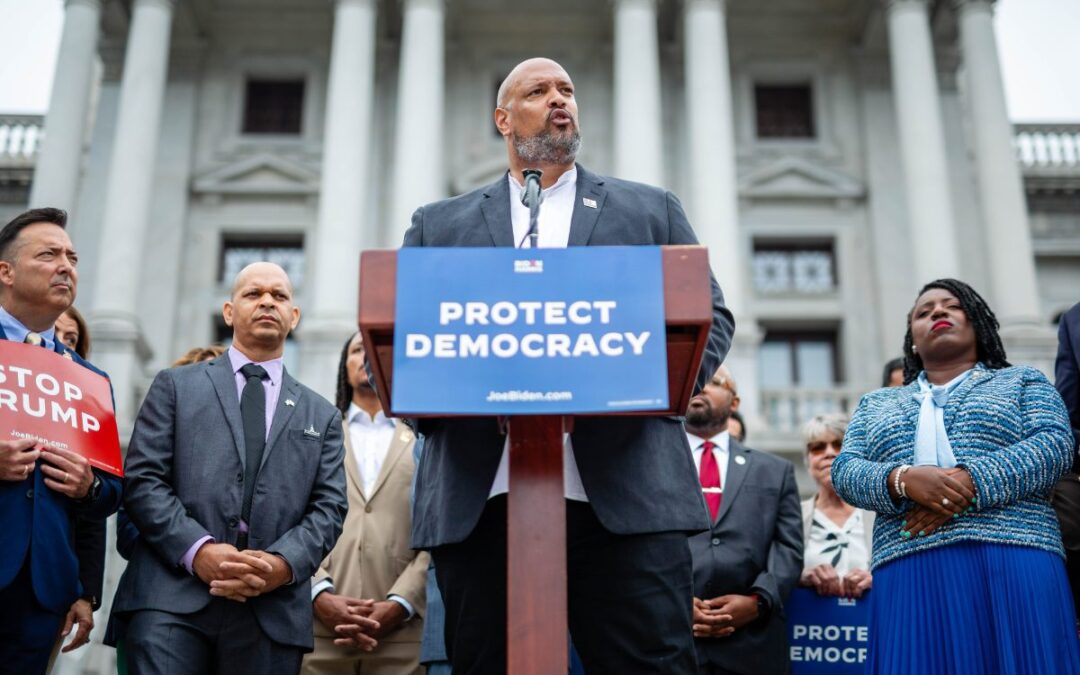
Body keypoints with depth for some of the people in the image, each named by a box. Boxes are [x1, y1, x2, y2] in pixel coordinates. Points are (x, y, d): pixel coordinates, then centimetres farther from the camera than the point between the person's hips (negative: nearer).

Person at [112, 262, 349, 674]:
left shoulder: (322, 415, 18)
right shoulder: (176, 386, 13)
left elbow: (329, 507, 8)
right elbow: (141, 479, 2)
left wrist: (284, 563, -11)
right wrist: (198, 550, -12)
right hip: (172, 599, -2)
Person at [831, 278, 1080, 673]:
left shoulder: (1022, 382, 17)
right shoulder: (876, 404, 23)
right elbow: (844, 472, 9)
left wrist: (968, 482, -15)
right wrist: (902, 479, -13)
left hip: (1014, 560, -1)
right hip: (909, 570, 1)